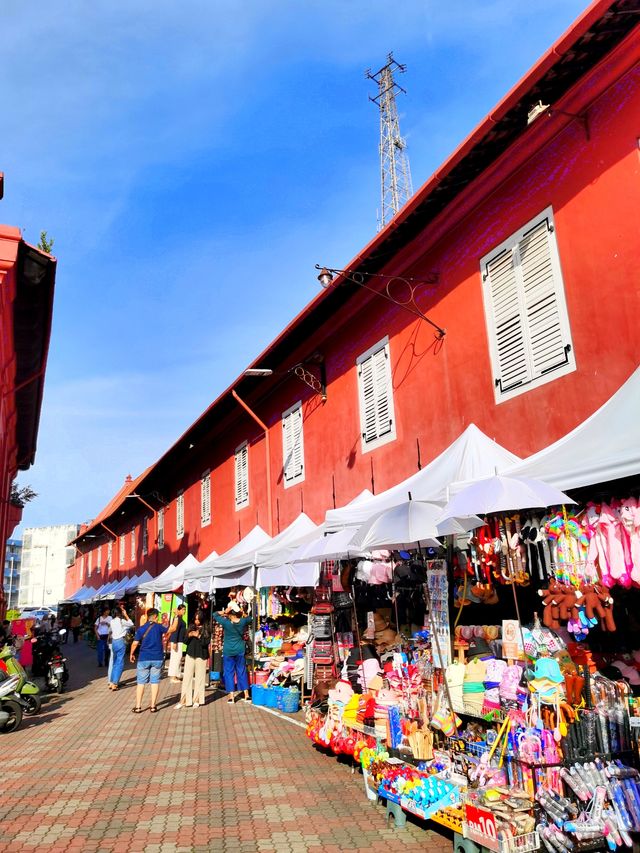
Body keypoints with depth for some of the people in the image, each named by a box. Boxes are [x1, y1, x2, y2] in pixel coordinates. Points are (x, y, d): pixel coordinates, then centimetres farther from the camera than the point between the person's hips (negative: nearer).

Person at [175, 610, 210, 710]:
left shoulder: (206, 629, -2)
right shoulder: (190, 627, 7)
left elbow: (207, 642, -9)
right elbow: (186, 641, 9)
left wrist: (198, 636, -19)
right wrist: (189, 636, -11)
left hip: (201, 656, -2)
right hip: (190, 655, 2)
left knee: (199, 678, 4)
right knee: (187, 677, 0)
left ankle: (197, 700, 13)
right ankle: (184, 700, 3)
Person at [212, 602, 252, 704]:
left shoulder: (226, 622, -17)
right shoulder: (243, 622, -9)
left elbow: (215, 615, -5)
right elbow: (249, 617, 14)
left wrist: (224, 612, -10)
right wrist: (242, 613, 3)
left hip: (228, 651, -3)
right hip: (240, 650, 3)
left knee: (229, 672, 7)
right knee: (242, 671, 12)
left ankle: (231, 696, 5)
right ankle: (246, 695, 14)